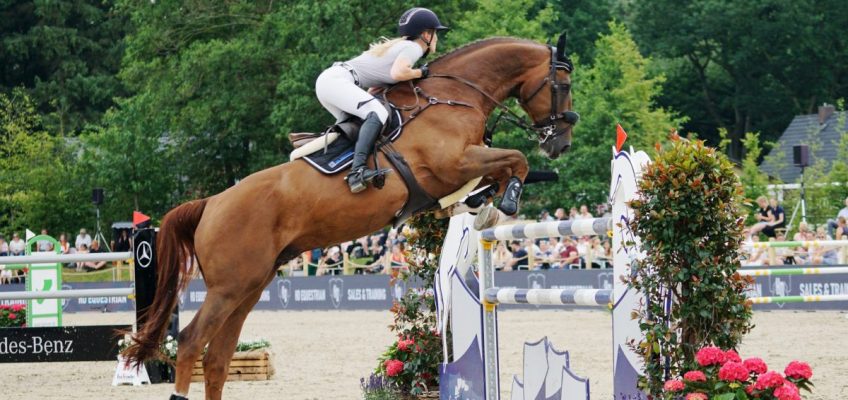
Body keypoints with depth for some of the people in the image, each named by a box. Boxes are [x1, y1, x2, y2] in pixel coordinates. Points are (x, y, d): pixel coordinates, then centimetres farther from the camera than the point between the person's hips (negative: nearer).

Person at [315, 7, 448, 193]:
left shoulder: (401, 46, 25)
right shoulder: (413, 48, -3)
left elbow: (377, 82, 23)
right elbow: (397, 73, -22)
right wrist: (422, 73, -4)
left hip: (327, 80, 10)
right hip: (336, 80, -10)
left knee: (352, 125, 25)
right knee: (377, 113, -26)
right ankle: (357, 170, -41)